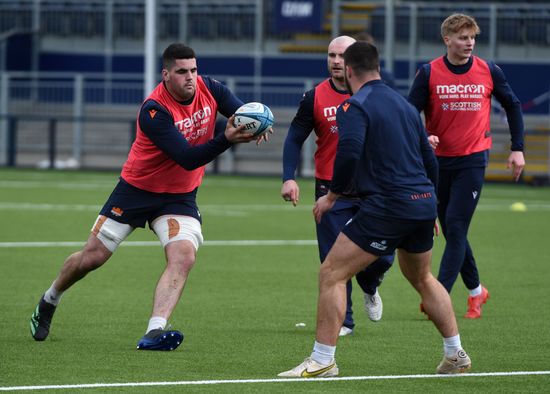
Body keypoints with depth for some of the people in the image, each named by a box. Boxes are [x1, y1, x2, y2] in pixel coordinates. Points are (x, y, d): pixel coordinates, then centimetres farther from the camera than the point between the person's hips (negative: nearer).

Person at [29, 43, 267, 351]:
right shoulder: (154, 111, -28)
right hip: (138, 189, -4)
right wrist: (227, 139, -47)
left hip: (180, 197, 4)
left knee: (184, 257, -23)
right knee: (93, 256, 5)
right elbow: (187, 158, -34)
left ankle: (155, 332, -30)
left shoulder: (208, 88, -10)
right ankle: (48, 302, 33)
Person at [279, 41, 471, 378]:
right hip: (423, 202, 8)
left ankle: (322, 361, -6)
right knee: (422, 278, 28)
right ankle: (456, 355, 28)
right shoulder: (404, 104, 17)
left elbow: (349, 152, -24)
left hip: (387, 207, -8)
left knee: (332, 274, -3)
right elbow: (429, 158, 21)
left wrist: (333, 195, -10)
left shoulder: (356, 106, -7)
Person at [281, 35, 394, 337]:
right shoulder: (315, 97, -1)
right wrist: (289, 177, -9)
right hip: (331, 192, 0)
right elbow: (295, 139, 3)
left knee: (381, 256, -3)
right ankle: (342, 321, 11)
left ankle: (369, 288, 32)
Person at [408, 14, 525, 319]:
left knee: (455, 228, -11)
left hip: (473, 161, -2)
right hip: (439, 160, 2)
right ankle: (476, 291, 27)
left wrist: (517, 149, 8)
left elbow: (513, 106, 12)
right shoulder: (429, 73, -4)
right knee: (451, 231, 9)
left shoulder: (489, 72, -2)